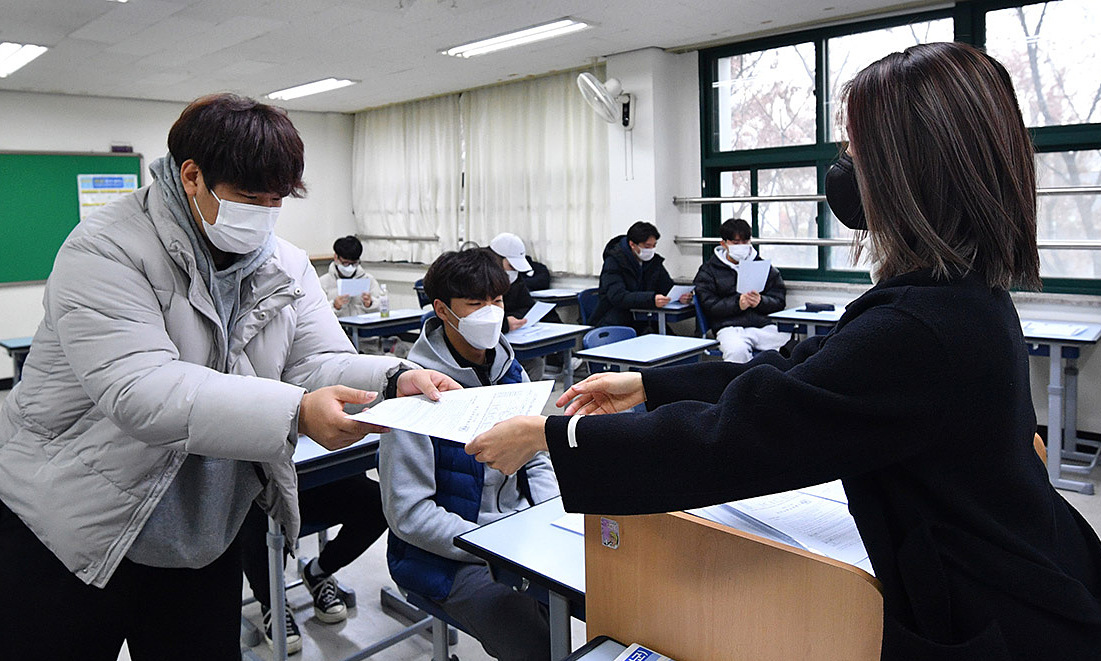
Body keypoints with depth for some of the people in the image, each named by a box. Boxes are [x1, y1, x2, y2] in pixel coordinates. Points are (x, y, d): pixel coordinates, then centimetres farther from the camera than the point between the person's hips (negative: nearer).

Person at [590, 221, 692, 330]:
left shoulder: (654, 260, 8)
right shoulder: (614, 261, -12)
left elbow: (668, 287, 11)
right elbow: (618, 296, -25)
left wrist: (680, 296, -15)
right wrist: (651, 299, -39)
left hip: (641, 324, 6)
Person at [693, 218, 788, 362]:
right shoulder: (708, 270, 14)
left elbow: (779, 302, 14)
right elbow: (709, 307, 1)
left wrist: (761, 302, -8)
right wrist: (737, 303, -14)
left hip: (764, 325, 3)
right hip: (730, 327, -3)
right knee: (737, 351, -37)